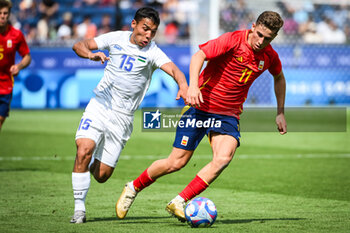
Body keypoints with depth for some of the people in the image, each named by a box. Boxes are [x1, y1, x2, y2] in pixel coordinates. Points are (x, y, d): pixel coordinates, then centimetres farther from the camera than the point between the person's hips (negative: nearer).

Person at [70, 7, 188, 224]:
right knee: (84, 150, -23)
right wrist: (91, 54, -22)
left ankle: (89, 165, 36)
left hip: (122, 116, 0)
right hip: (100, 105, 0)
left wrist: (183, 87, -44)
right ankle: (79, 209, -12)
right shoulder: (116, 38, 2)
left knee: (102, 175, -2)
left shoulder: (152, 52, -5)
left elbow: (173, 69, -22)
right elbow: (79, 45, 1)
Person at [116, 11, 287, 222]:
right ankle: (133, 187, 23)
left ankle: (179, 203, -19)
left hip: (228, 115, 4)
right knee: (176, 162, -3)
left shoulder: (270, 56, 0)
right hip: (201, 106, -4)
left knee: (223, 158, -24)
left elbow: (279, 78, 22)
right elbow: (199, 56, -26)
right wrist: (193, 85, -42)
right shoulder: (233, 40, -17)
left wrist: (280, 112, 18)